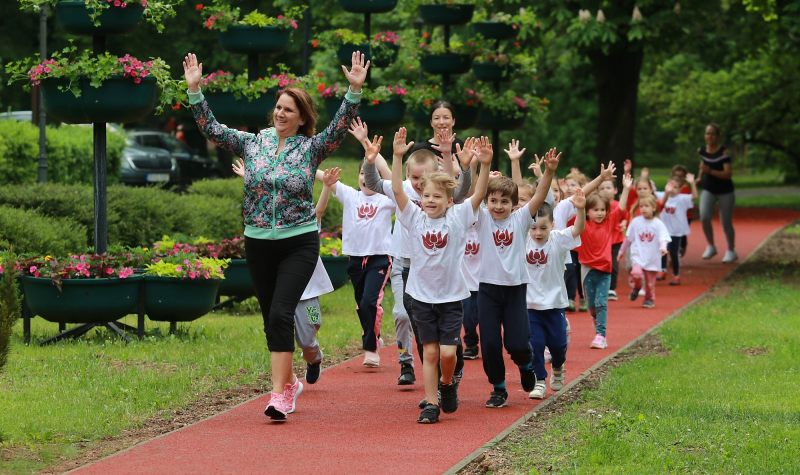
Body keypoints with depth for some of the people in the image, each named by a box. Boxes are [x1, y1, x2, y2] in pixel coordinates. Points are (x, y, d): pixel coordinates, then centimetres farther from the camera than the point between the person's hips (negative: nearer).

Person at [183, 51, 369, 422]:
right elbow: (211, 129, 2)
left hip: (299, 242, -4)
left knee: (281, 313, -16)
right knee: (271, 317, 10)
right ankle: (289, 381, 27)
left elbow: (340, 127, -14)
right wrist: (195, 89, -6)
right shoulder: (252, 144, 5)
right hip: (258, 243, 4)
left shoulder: (311, 148, -2)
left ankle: (280, 393, -17)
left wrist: (355, 90, -26)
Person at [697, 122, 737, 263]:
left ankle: (731, 251, 26)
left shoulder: (724, 152, -17)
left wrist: (710, 171, -32)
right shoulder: (702, 151, -1)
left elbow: (728, 174, -22)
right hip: (708, 190, 3)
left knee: (726, 223, 4)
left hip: (725, 192, -3)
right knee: (704, 217, -20)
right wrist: (700, 177, 8)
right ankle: (710, 246, 1)